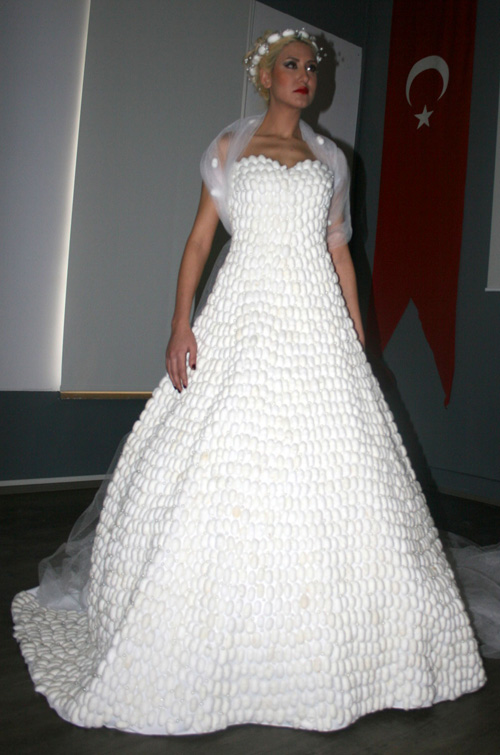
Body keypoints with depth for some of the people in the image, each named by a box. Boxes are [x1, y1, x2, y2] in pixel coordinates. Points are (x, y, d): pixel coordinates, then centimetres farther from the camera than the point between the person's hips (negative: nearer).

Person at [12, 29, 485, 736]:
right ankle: (209, 651, 10)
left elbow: (340, 251, 15)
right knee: (222, 477, -6)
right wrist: (181, 323, -9)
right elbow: (200, 236, 5)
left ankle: (322, 651, 14)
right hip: (245, 320, -2)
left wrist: (359, 338, 7)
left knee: (332, 475, -2)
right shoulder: (229, 146, 12)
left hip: (318, 326, 2)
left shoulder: (330, 158, 18)